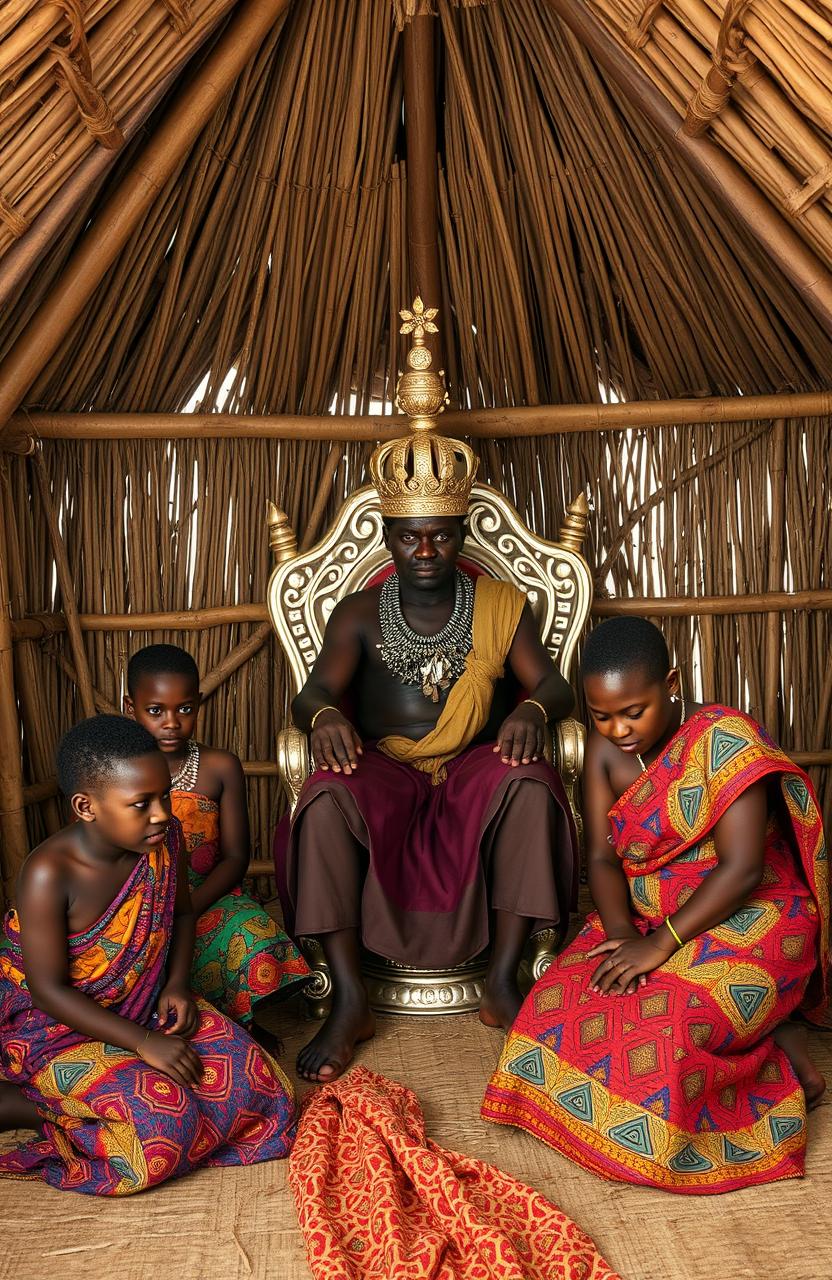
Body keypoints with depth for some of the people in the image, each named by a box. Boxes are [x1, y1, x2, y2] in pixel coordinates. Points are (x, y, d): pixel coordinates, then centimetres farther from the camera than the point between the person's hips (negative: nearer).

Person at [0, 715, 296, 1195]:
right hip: (61, 1026, -6)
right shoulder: (49, 874, -26)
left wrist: (177, 985, -5)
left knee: (248, 1075, -11)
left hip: (146, 1003, 7)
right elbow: (49, 992, -22)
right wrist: (142, 1042, -25)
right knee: (161, 1121, -26)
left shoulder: (166, 840, -10)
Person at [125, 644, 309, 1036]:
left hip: (206, 897, 1)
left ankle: (243, 1025, 2)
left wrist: (187, 909, -17)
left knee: (251, 936, -28)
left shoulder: (221, 768, 1)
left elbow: (235, 857, 0)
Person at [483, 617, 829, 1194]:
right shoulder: (605, 749, 0)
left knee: (657, 1020, -31)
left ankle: (779, 1044, -2)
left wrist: (661, 943, -26)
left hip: (750, 920, -7)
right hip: (645, 919, 7)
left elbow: (742, 868, -22)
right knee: (563, 1002, -18)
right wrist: (622, 934, -20)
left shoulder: (725, 739, -18)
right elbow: (603, 857, -2)